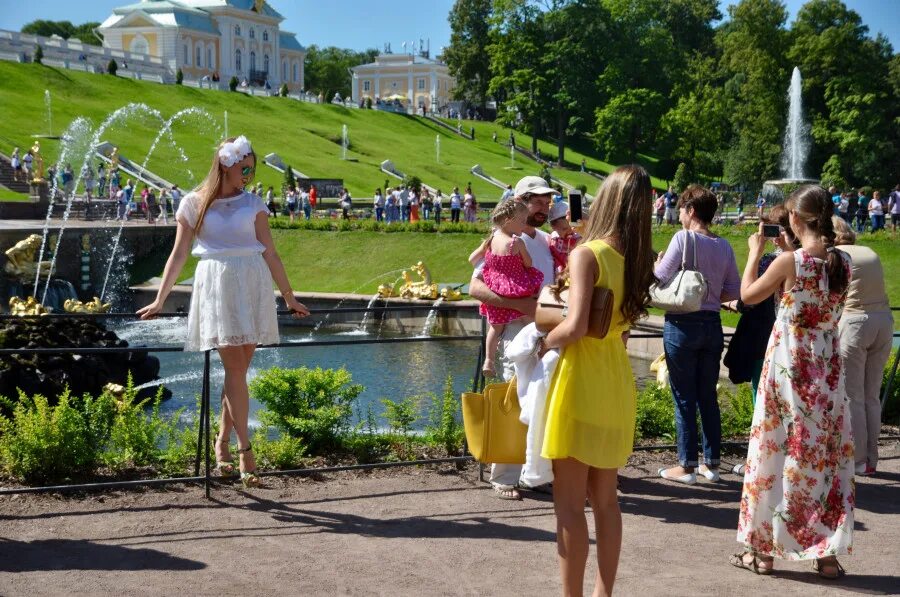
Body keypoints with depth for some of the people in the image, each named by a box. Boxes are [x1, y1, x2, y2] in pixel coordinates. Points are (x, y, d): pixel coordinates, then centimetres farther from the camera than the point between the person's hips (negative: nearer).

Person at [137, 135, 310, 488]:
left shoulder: (253, 204, 9)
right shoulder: (194, 203, 5)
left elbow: (270, 253, 12)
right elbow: (178, 254, 8)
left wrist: (289, 297, 13)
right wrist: (159, 301, 7)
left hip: (252, 287, 2)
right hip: (217, 286, -2)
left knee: (238, 369, 2)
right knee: (235, 368, -8)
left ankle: (222, 443, 15)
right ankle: (245, 452, -8)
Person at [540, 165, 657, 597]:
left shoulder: (587, 254, -15)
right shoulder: (637, 259, 5)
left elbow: (575, 326, -23)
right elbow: (624, 322, 9)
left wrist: (542, 344, -5)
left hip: (581, 382, -7)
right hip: (617, 382, 7)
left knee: (569, 503, 2)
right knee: (605, 499, 16)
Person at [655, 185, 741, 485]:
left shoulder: (684, 238, -12)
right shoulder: (724, 245, 5)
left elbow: (659, 279, -13)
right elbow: (734, 290, 7)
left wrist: (657, 261, 7)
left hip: (682, 324, -5)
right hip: (712, 324, 5)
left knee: (684, 398, 2)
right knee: (708, 397, 13)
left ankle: (686, 465, 7)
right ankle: (711, 463, 18)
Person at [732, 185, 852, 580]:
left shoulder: (790, 261, -15)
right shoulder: (843, 262, 0)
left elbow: (748, 295, -2)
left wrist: (755, 253, 10)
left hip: (789, 364, -5)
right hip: (828, 365, 5)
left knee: (778, 451, 6)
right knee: (829, 454, 11)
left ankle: (763, 549, 15)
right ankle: (828, 552, 14)